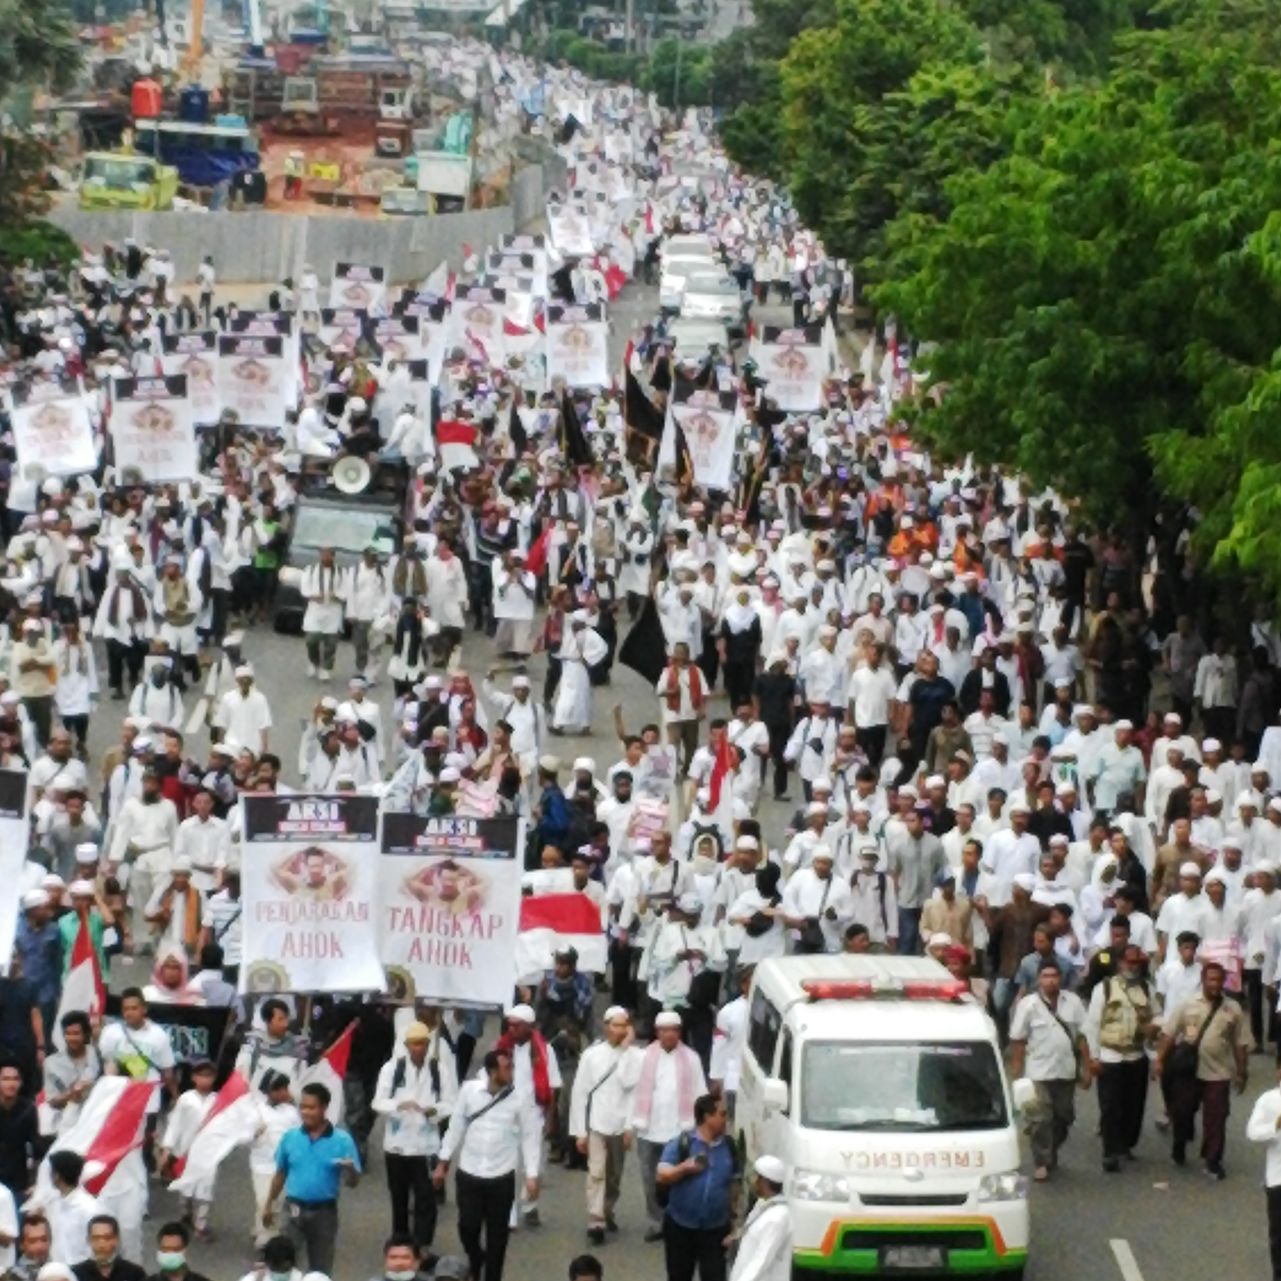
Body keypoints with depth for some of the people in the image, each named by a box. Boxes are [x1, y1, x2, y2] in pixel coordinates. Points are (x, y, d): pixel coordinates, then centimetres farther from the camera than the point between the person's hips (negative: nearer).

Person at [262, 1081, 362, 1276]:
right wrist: (269, 1204, 15)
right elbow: (280, 1174, 11)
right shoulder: (290, 1137, -2)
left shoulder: (342, 1140, -10)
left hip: (324, 1211, -1)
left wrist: (350, 1170, -31)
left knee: (321, 1269, 11)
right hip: (295, 1209, 1)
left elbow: (353, 1182, -9)